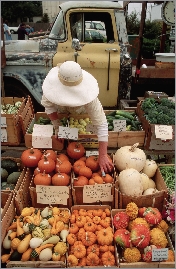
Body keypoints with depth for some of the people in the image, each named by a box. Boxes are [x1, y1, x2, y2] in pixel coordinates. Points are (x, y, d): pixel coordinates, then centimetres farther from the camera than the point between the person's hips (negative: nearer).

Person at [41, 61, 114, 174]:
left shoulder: (88, 96, -49)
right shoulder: (52, 84, -43)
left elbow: (102, 124, -48)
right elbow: (47, 104, -23)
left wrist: (103, 156, -51)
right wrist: (57, 126, -29)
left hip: (82, 114, -1)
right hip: (60, 113, 2)